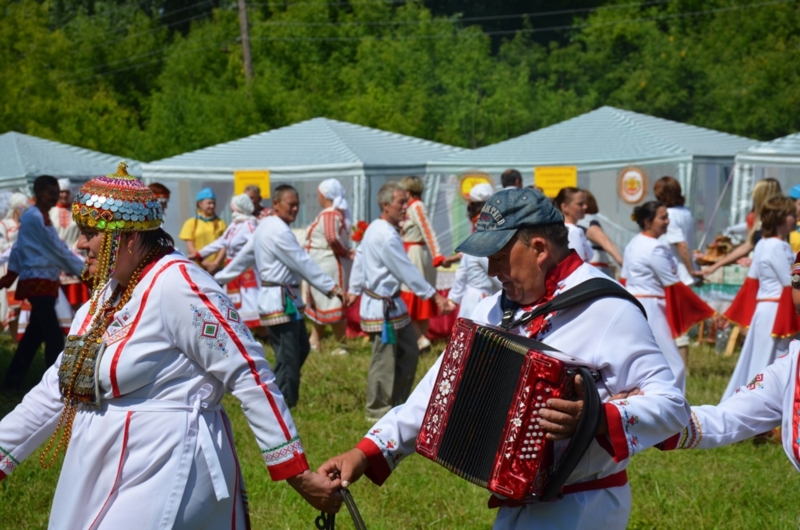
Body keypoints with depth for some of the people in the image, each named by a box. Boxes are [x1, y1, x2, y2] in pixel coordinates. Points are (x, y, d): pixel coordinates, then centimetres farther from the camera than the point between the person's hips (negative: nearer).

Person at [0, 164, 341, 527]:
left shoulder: (176, 284, -15)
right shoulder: (108, 294, 11)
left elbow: (250, 375, -18)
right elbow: (57, 389, 16)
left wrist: (296, 473, -20)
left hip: (166, 480, -8)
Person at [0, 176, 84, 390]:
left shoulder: (32, 216, 17)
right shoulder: (38, 218, -14)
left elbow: (19, 247, 20)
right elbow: (58, 250, -14)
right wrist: (84, 270, -9)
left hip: (40, 281, 10)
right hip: (39, 282, -10)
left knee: (36, 332, 13)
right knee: (54, 335, -12)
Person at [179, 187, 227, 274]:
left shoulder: (220, 223, 10)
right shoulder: (191, 223, 5)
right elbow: (190, 249, -1)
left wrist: (216, 263, -11)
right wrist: (205, 263, -11)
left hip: (218, 268, 2)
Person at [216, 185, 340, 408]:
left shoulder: (264, 226, 14)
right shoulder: (279, 231, -17)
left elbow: (243, 257, 19)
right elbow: (303, 263, -18)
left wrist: (218, 279, 27)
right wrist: (331, 287, -17)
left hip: (280, 298, 10)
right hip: (281, 300, -10)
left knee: (300, 348, 15)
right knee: (288, 357, -8)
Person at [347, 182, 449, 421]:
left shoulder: (375, 229, 8)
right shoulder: (387, 236, -23)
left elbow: (359, 258, 16)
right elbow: (407, 271, -21)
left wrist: (354, 289, 25)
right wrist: (434, 295, -16)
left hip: (392, 304, 10)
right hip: (382, 307, -10)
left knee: (408, 352, 16)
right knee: (384, 361, 0)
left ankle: (398, 403, 26)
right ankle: (378, 410, 11)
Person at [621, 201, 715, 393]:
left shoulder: (633, 244, 12)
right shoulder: (655, 248, -15)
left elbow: (625, 279, 16)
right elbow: (676, 288, -13)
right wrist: (709, 313, -9)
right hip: (650, 310, -10)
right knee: (673, 365, -6)